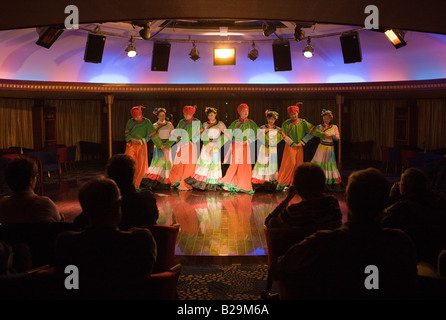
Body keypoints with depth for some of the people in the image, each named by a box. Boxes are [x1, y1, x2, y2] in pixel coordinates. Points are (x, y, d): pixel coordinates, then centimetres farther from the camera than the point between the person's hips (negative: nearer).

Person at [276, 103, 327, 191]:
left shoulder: (303, 122, 3)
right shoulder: (286, 123, -4)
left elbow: (312, 130, -2)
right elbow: (285, 136, -6)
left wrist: (323, 135, -11)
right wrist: (293, 144, -11)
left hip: (299, 147, 4)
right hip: (290, 146, -4)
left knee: (298, 164, 5)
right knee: (290, 163, -11)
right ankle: (283, 183, -5)